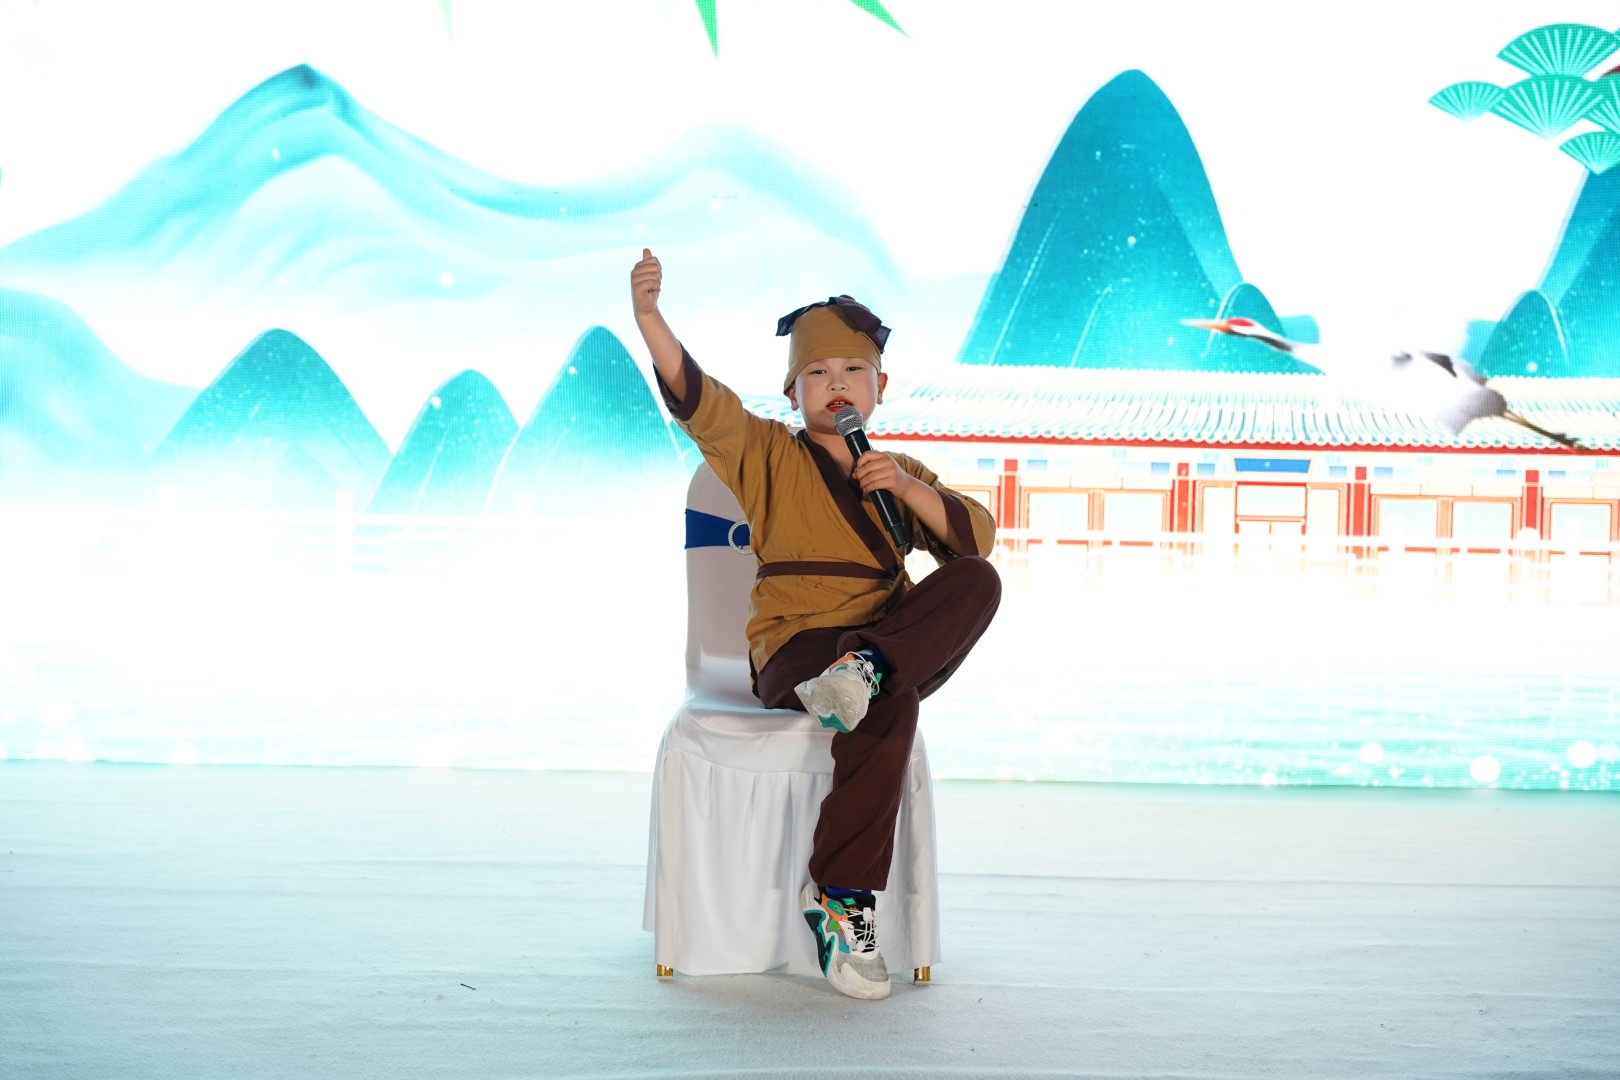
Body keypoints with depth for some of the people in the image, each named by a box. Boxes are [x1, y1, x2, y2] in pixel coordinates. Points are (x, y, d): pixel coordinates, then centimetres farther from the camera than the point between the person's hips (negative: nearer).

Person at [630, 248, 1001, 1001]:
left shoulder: (905, 473, 21)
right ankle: (844, 905, -32)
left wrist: (906, 489, -9)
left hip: (893, 637, 4)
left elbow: (976, 540, 6)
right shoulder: (769, 455, 10)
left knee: (977, 582, -24)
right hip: (793, 651, -4)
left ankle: (866, 669, -41)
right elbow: (697, 398, -8)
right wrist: (647, 313, -23)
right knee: (887, 710, -37)